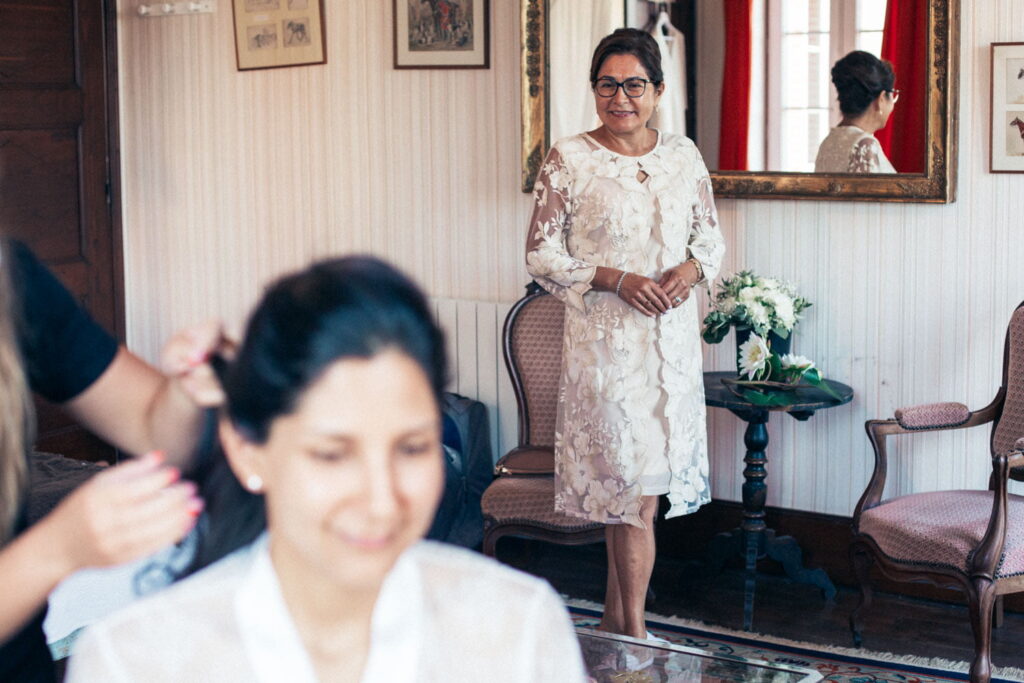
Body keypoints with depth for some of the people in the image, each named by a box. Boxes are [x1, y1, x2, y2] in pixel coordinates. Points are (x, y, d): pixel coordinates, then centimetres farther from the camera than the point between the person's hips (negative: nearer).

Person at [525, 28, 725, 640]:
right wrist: (614, 279, -16)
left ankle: (616, 618, 26)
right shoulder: (568, 160, -5)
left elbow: (712, 237, 15)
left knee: (631, 485, 12)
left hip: (673, 339, 4)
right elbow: (542, 256, -5)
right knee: (633, 488, -4)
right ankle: (636, 634, 8)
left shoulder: (684, 155, 7)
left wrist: (692, 268, -8)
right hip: (605, 341, -4)